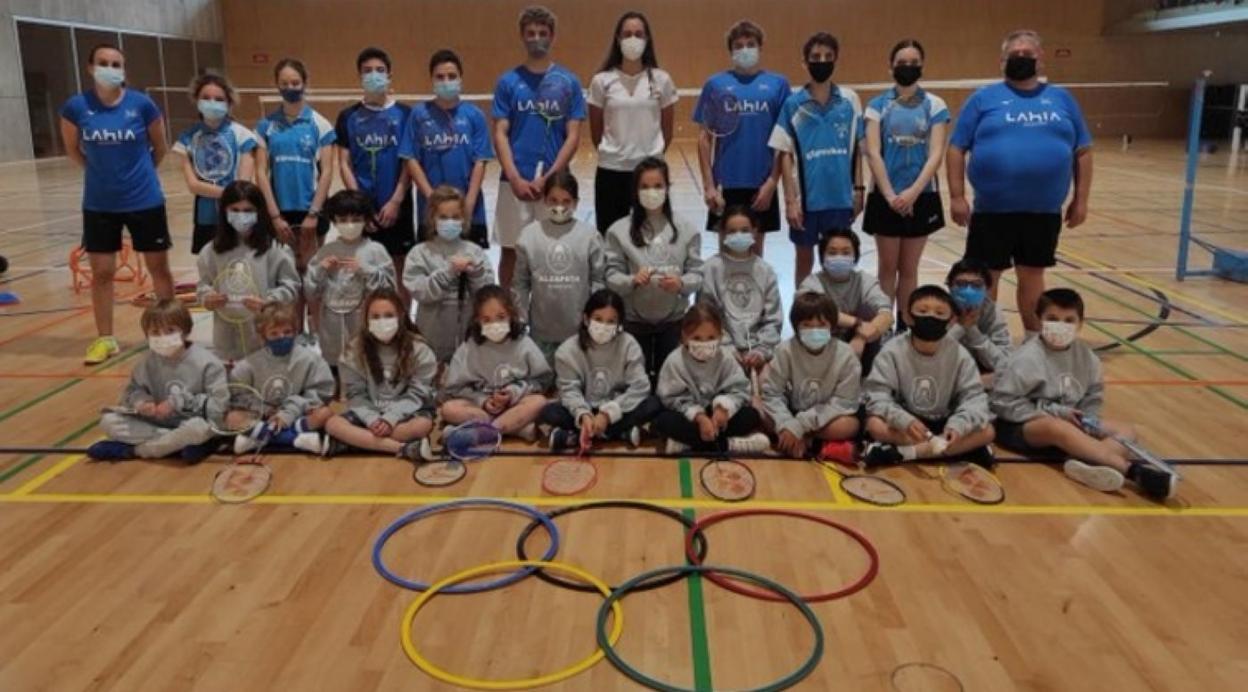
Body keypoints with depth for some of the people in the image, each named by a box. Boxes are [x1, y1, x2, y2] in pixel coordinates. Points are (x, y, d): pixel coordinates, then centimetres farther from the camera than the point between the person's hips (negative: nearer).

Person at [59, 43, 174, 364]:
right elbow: (73, 151, 9)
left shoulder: (142, 104, -9)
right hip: (99, 204, 1)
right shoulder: (76, 107, -7)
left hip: (145, 200, -1)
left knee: (158, 266, 7)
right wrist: (102, 170, 12)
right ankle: (105, 339, 19)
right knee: (101, 271, 7)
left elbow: (160, 148, 5)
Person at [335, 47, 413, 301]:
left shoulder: (404, 114, 1)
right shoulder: (348, 116, 4)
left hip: (397, 206, -1)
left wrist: (396, 201, -10)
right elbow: (344, 164, 2)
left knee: (399, 269, 6)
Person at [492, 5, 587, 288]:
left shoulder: (569, 81, 2)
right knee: (511, 250, 8)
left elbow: (573, 137, -1)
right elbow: (500, 134, 0)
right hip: (515, 182, 0)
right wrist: (515, 179, -13)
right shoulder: (508, 81, 3)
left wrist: (548, 178, -11)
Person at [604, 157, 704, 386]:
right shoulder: (619, 230, -4)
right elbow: (612, 277, -6)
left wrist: (682, 283, -23)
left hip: (674, 320, 1)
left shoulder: (687, 230, -1)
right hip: (633, 320, -1)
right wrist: (633, 280, -26)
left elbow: (697, 274, -2)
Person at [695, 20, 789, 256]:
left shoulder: (777, 83, 2)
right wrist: (708, 185, -4)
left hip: (761, 184, 0)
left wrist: (772, 181, -5)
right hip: (725, 183, 0)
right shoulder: (716, 84, 2)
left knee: (755, 247, 12)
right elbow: (705, 138, 2)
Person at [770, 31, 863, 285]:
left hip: (841, 196, 1)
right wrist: (790, 199, -8)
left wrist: (858, 188, 4)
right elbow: (785, 154, -3)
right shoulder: (793, 104, -4)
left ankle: (839, 305, 23)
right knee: (804, 257, 12)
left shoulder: (850, 100, 2)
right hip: (806, 197, -1)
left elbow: (856, 147, 7)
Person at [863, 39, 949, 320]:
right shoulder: (877, 105, 1)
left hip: (921, 197, 1)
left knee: (909, 269, 9)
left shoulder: (935, 105, 2)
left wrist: (913, 192, -17)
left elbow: (936, 154, -5)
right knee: (888, 268, 4)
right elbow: (873, 153, -6)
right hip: (885, 197, -1)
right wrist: (890, 195, -15)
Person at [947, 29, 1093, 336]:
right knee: (985, 276, 5)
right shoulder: (983, 98, 1)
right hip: (992, 209, -2)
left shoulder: (1062, 99, 10)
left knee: (1032, 275, 15)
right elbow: (956, 149, -1)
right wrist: (957, 196, -8)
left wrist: (1081, 199, 7)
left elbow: (1083, 152, 12)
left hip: (1044, 210, 3)